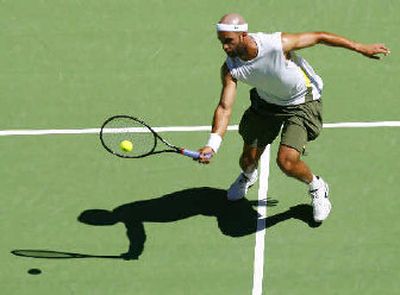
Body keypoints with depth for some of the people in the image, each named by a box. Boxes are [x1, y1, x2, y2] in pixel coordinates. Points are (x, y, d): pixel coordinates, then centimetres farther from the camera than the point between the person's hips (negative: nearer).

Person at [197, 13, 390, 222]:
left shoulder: (277, 44, -35)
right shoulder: (230, 69, -22)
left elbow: (318, 37, -22)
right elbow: (225, 107, -21)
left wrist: (361, 48, -14)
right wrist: (212, 145, -36)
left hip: (302, 102, -4)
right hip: (266, 102, 5)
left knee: (286, 162, -19)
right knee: (248, 159, 9)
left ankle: (317, 188, 14)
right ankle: (248, 175, 50)